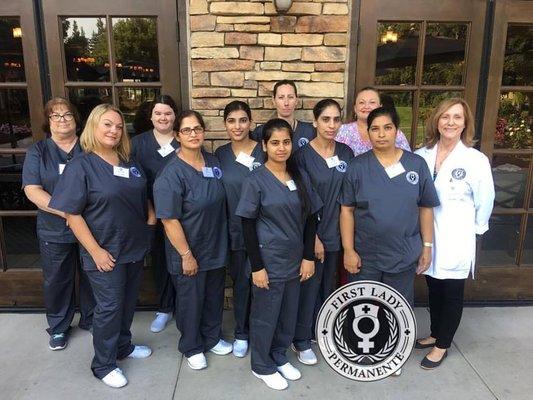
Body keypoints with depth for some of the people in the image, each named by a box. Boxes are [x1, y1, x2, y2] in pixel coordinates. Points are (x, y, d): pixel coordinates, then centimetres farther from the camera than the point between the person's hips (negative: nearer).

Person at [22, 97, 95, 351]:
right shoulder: (38, 152, 1)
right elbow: (32, 190, -10)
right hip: (55, 232, 0)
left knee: (92, 277, 13)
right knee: (56, 281, 12)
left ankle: (90, 320, 34)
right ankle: (58, 327, 33)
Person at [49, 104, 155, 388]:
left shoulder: (129, 162, 6)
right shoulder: (80, 166, -13)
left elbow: (142, 196, 20)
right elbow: (72, 214, -15)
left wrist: (151, 213, -1)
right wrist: (96, 251, -18)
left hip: (135, 248, 6)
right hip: (106, 253, -6)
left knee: (128, 302, 19)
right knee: (109, 307, 4)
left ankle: (123, 346, 41)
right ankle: (103, 365, 25)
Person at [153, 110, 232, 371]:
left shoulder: (213, 162, 1)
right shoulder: (171, 174, -21)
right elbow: (170, 220, -21)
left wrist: (221, 240, 13)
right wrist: (186, 255, -18)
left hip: (216, 247, 6)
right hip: (189, 253, -6)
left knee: (214, 297, 21)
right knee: (191, 300, 13)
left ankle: (213, 338, 44)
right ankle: (192, 348, 36)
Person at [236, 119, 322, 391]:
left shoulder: (300, 177, 2)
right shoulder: (255, 180, -11)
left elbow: (310, 219, 6)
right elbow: (248, 226, -12)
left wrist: (308, 257, 1)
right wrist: (256, 266, -15)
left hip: (295, 261, 5)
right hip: (268, 262, -5)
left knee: (289, 314, 18)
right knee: (265, 316, 10)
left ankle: (280, 357, 41)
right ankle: (262, 366, 32)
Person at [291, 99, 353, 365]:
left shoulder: (346, 153, 3)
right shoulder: (303, 155, -10)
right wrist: (314, 237, -13)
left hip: (337, 232, 5)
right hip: (312, 233, -5)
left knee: (328, 285, 17)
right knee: (309, 287, 5)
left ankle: (320, 331, 37)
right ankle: (302, 341, 22)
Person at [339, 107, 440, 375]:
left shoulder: (417, 164, -3)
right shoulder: (357, 166, -6)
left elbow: (425, 209, 3)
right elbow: (347, 210, -6)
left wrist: (427, 246, 3)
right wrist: (348, 250, -9)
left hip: (403, 255, 2)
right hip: (365, 255, -1)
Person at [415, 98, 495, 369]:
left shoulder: (476, 160, -12)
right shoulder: (422, 156, -3)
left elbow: (485, 201, -3)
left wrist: (474, 228, 4)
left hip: (456, 241, -3)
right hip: (427, 237, 4)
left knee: (452, 293, 11)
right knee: (433, 289, 19)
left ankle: (442, 345, 28)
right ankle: (435, 334, 40)